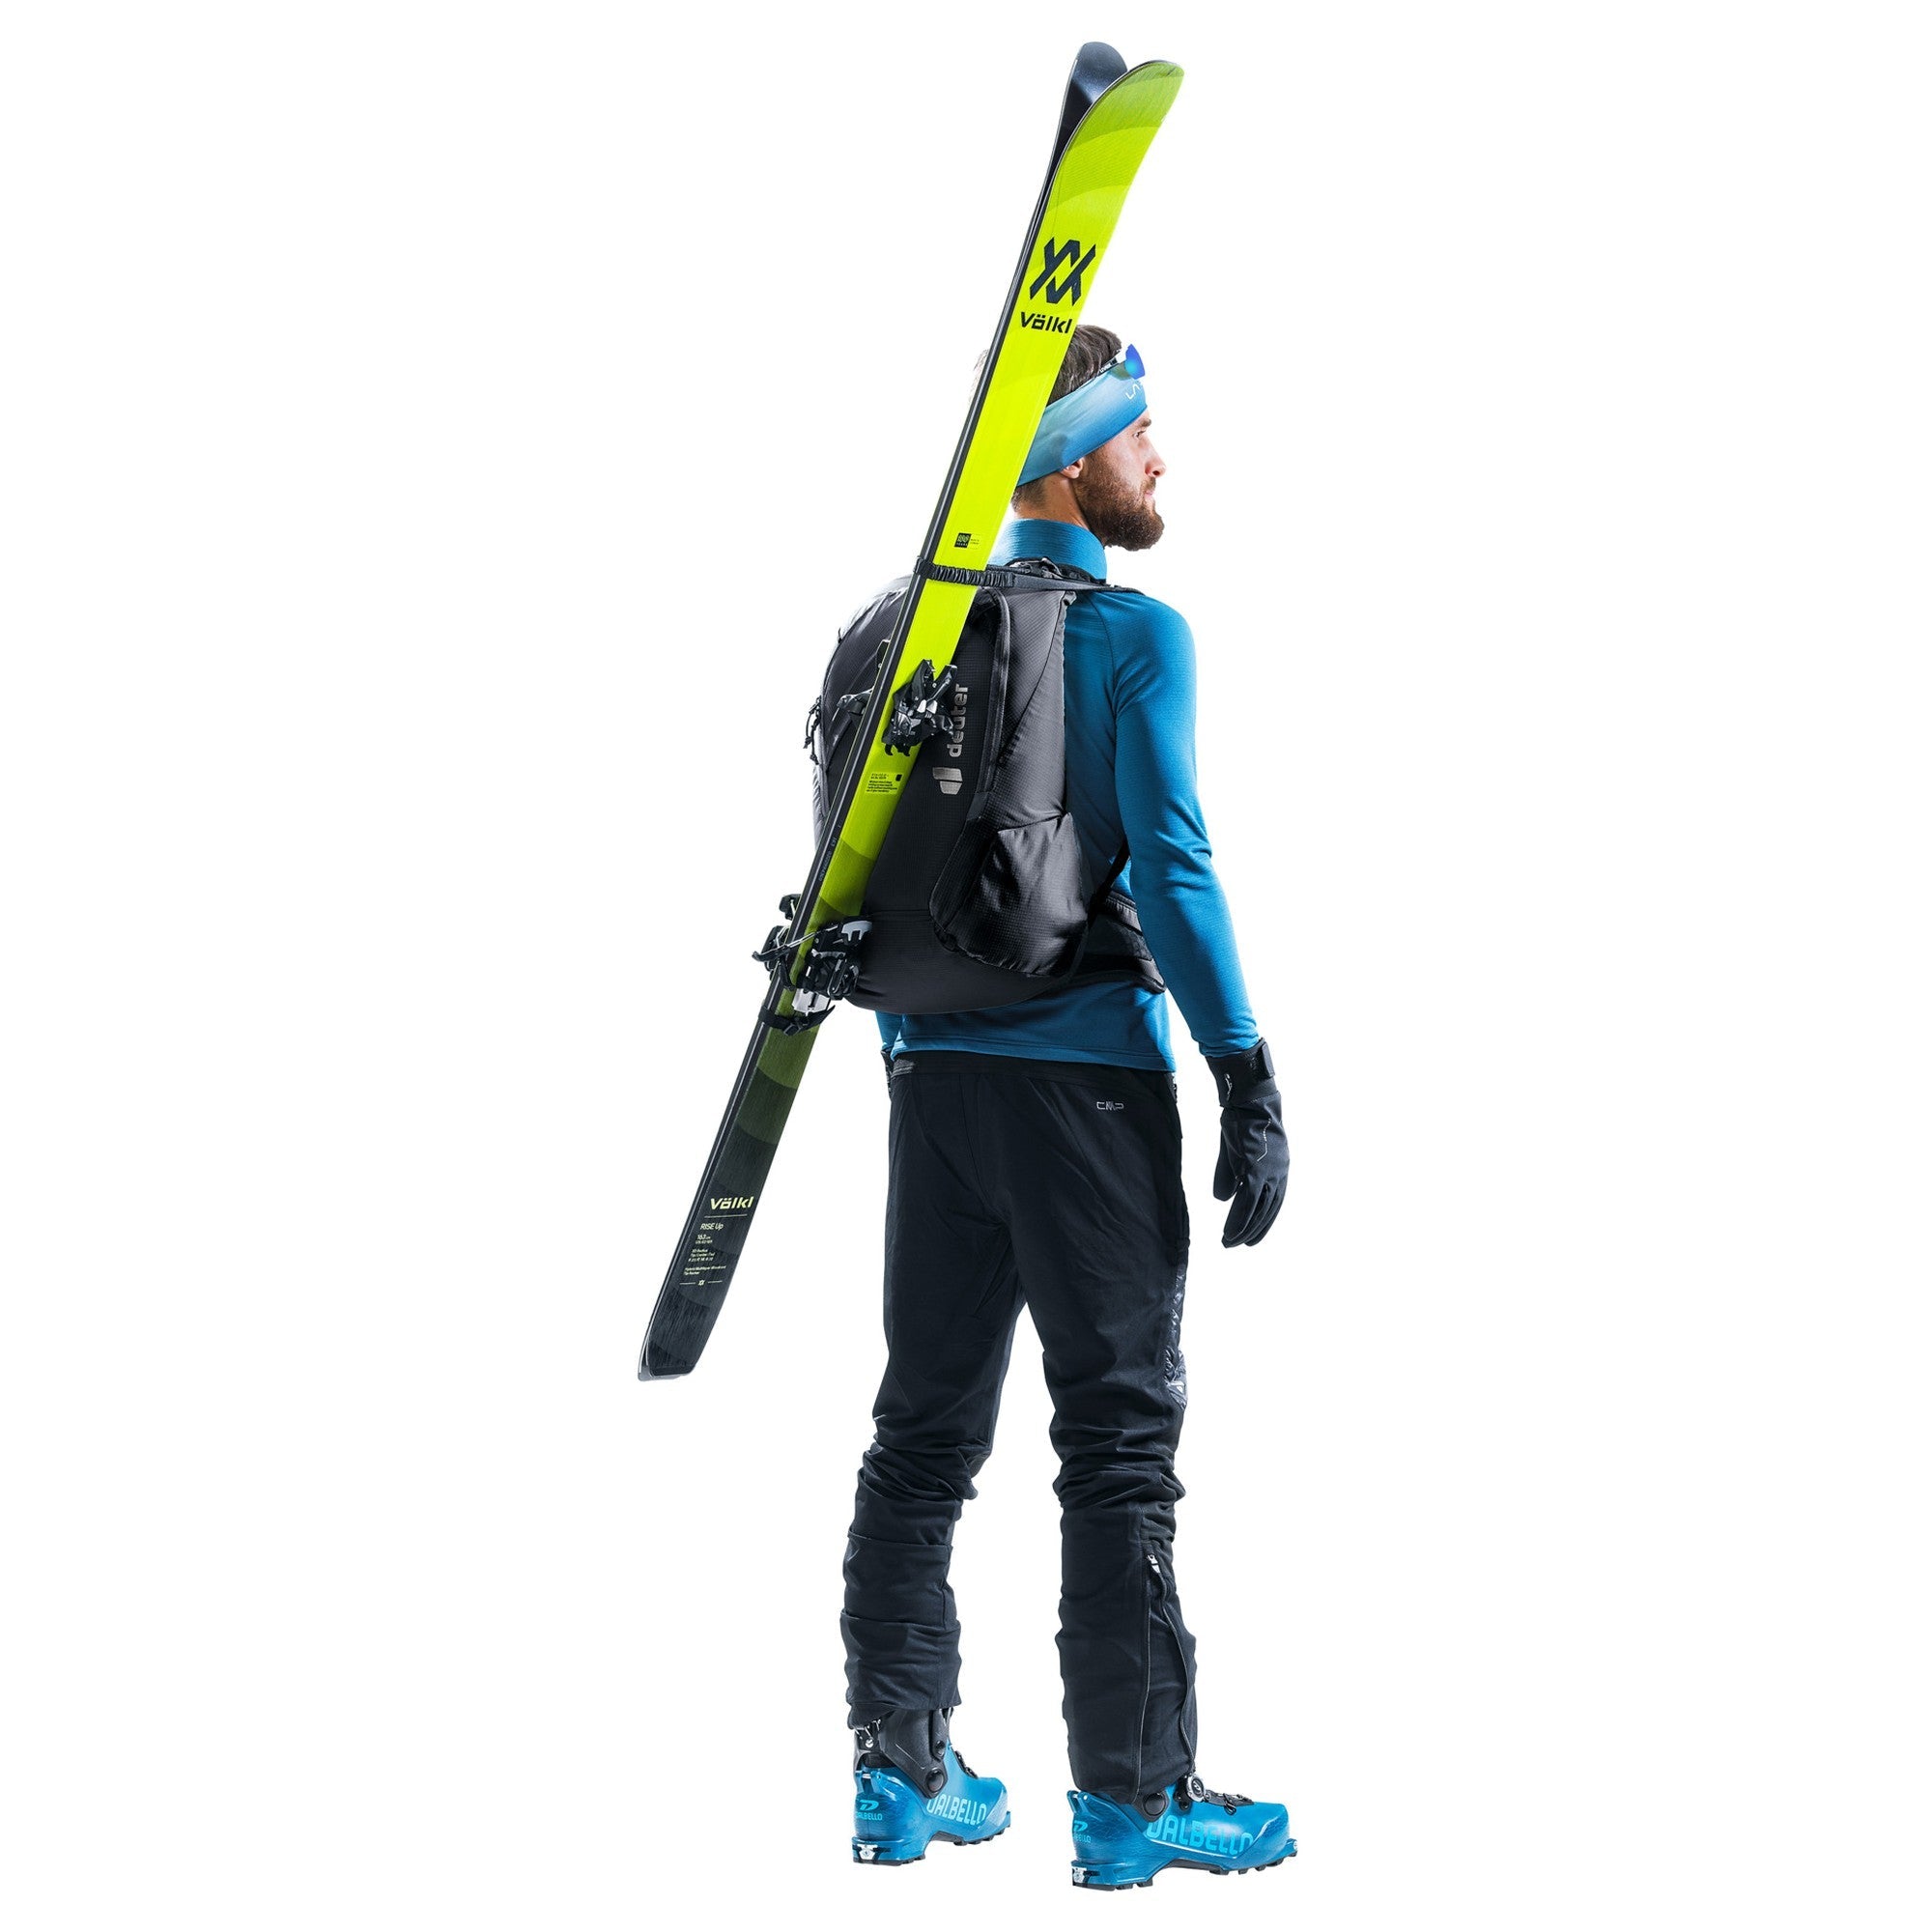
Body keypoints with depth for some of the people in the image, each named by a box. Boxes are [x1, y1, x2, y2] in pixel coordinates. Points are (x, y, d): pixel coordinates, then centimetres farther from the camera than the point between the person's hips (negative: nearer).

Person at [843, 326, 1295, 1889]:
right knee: (1121, 1435, 0)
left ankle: (903, 1775, 15)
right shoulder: (1136, 637, -9)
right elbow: (1169, 865, -15)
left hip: (939, 1074, 7)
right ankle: (1130, 1796, 4)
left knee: (927, 1428, 11)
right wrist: (1250, 1081, -12)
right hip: (1087, 1080, -6)